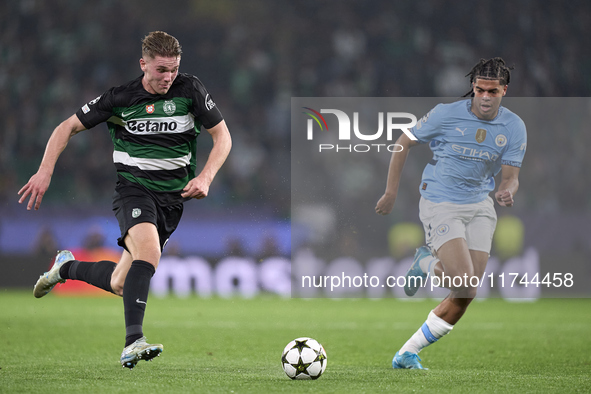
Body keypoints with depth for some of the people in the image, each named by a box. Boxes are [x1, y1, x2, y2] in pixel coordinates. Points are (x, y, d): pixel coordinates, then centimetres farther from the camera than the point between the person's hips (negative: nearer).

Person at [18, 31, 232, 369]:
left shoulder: (190, 89, -3)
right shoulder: (120, 97, -6)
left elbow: (222, 137, 4)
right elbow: (68, 127, 3)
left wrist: (205, 178, -11)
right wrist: (45, 171, -9)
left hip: (173, 194, 3)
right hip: (133, 186, -3)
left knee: (120, 284, 2)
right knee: (149, 252, -33)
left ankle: (67, 268, 32)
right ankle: (133, 341, -39)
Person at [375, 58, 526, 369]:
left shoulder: (514, 127, -3)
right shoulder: (446, 114, -12)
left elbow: (510, 175, -1)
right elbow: (404, 143, 0)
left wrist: (507, 191, -26)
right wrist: (391, 193, 0)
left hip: (480, 206, 5)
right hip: (440, 205, -5)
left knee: (464, 296, -1)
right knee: (464, 284, -22)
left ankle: (407, 354, 13)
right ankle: (427, 265, 12)